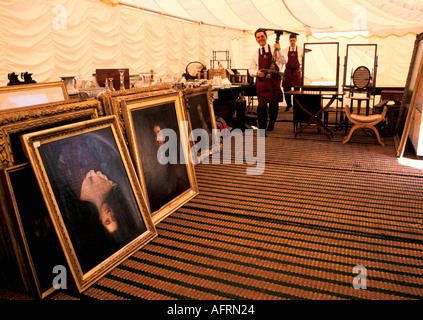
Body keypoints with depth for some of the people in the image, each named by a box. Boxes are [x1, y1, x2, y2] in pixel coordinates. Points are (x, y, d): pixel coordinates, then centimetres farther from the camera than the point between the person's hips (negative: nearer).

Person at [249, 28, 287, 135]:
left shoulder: (274, 49, 5)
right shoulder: (255, 54, 11)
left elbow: (284, 61, -6)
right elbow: (251, 70, 11)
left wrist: (279, 50, -21)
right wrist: (257, 73, -11)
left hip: (274, 80, 0)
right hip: (261, 81, 0)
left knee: (274, 104, 8)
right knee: (262, 105, -7)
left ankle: (271, 125, 30)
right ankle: (262, 128, 1)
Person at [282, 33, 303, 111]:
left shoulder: (300, 50, 3)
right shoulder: (285, 50, 5)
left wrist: (302, 67, -1)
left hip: (296, 71, -1)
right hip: (287, 71, 1)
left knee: (297, 89, -3)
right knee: (286, 88, 1)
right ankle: (288, 104, 19)